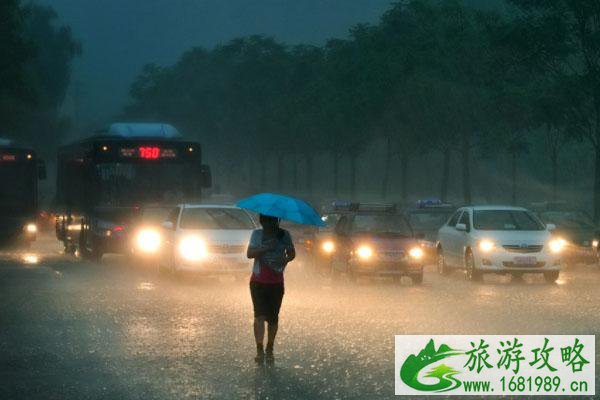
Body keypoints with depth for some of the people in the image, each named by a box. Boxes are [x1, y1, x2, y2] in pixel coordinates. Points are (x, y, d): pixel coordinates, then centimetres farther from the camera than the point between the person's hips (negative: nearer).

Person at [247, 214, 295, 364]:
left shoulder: (284, 235, 5)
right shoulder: (257, 234, 1)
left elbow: (291, 253, 10)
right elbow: (250, 253, -9)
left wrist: (285, 260, -12)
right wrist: (266, 247, -22)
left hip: (276, 283, 2)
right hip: (258, 282, -2)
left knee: (273, 318, 6)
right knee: (260, 315, -14)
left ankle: (269, 350, 19)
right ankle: (260, 350, -16)